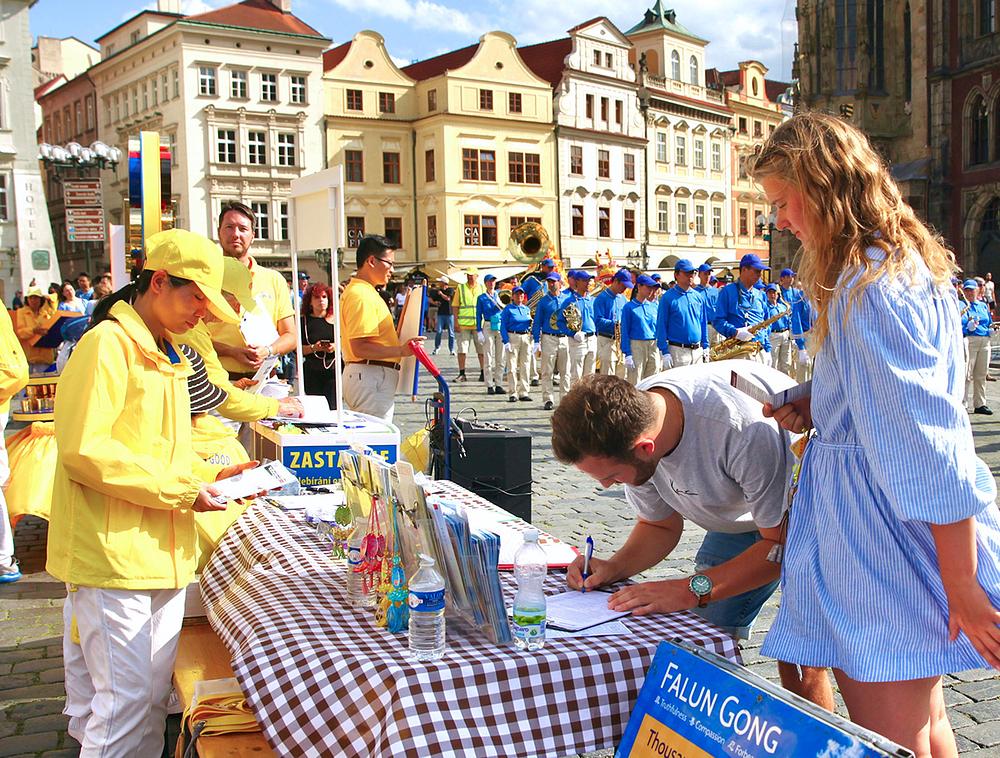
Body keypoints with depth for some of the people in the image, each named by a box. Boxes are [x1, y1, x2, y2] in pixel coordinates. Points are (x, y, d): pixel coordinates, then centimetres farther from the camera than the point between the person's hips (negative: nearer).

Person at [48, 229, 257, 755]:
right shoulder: (107, 345, -11)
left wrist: (208, 476, 7)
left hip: (161, 553, 9)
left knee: (154, 696, 14)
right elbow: (84, 450, -19)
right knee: (125, 701, -7)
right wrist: (180, 491, -17)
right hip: (113, 557, -9)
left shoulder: (165, 357, 19)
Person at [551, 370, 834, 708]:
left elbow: (781, 542, -29)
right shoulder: (627, 420, -20)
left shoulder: (744, 430, -42)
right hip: (740, 517, 6)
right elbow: (660, 526, -3)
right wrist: (614, 567, -21)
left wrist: (693, 589, -37)